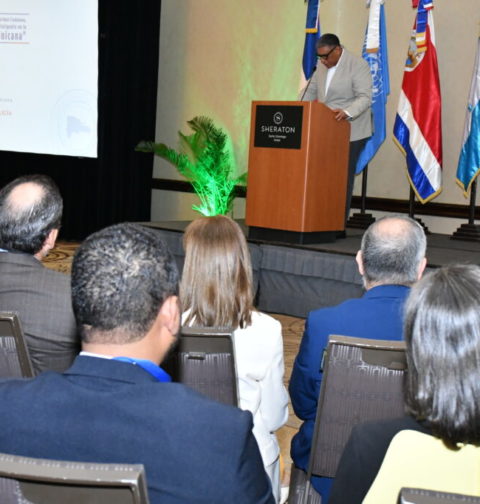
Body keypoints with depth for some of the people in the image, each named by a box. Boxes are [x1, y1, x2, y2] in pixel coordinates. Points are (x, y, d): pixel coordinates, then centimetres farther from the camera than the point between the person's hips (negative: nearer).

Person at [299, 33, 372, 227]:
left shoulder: (359, 65, -11)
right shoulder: (322, 66, 10)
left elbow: (365, 98, -18)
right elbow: (310, 90, 18)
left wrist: (347, 112, -36)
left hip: (350, 133, -6)